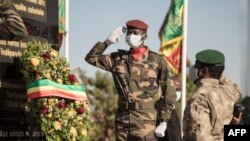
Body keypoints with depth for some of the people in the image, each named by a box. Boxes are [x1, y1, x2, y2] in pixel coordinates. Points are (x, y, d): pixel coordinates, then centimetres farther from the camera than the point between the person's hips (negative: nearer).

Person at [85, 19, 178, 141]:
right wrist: (107, 42, 2)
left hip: (147, 122, -4)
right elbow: (91, 58, 14)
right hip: (122, 120, 4)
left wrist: (164, 121, -6)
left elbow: (169, 93, 0)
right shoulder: (118, 59, 9)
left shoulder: (157, 61, -1)